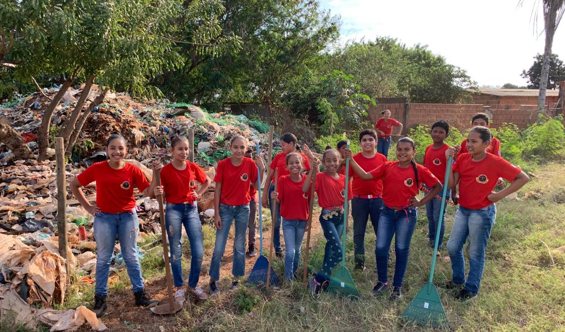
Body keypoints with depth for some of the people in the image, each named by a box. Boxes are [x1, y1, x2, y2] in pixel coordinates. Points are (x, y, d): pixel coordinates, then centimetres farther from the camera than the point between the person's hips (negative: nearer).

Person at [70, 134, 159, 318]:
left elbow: (148, 192, -13)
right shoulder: (97, 169, -10)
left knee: (131, 257, 10)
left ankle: (139, 294, 22)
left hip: (128, 217, 1)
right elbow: (74, 185, 2)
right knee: (103, 259, 10)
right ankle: (100, 298, 22)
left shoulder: (133, 170, -9)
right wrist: (87, 206, -1)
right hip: (104, 218, 0)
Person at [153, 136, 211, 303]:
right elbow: (163, 193, -3)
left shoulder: (193, 167, -1)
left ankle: (193, 285, 22)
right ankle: (179, 288, 23)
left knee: (198, 252, 1)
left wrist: (198, 193, 2)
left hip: (191, 209, 3)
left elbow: (207, 181, 16)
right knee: (176, 252, 6)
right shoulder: (166, 170, -9)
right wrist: (158, 192, -24)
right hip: (173, 210, -2)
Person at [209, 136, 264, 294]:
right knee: (219, 247, 3)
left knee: (240, 246, 13)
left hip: (243, 209, 2)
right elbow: (217, 190, -6)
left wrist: (262, 168, -16)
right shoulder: (223, 164, -11)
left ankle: (237, 277, 29)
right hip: (225, 209, -1)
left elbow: (257, 185, -4)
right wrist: (216, 214, -7)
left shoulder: (250, 164, -7)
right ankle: (213, 279, 20)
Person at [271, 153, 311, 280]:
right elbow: (280, 200, -8)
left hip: (302, 220, 2)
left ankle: (294, 274, 37)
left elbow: (310, 201, 0)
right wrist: (275, 198, -31)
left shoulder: (307, 180, -5)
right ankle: (288, 279, 8)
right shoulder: (283, 180, -10)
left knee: (297, 250, 17)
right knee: (290, 251, -7)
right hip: (288, 220, -2)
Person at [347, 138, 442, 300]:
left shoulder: (419, 170, -7)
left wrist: (422, 202, -4)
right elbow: (365, 176, -7)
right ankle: (382, 281, 25)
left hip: (407, 214, -2)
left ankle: (397, 286, 26)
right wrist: (351, 160, -15)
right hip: (387, 212, 2)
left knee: (402, 250, 10)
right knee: (380, 248, 1)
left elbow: (438, 186, 2)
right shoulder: (387, 167, -2)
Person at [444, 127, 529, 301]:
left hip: (482, 213, -5)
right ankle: (458, 280, 36)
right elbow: (451, 184, -9)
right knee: (453, 247, 13)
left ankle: (471, 288, 26)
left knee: (476, 252, 8)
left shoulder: (495, 162, -18)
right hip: (463, 209, 6)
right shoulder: (462, 158, -4)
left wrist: (499, 195, -16)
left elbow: (523, 178, -13)